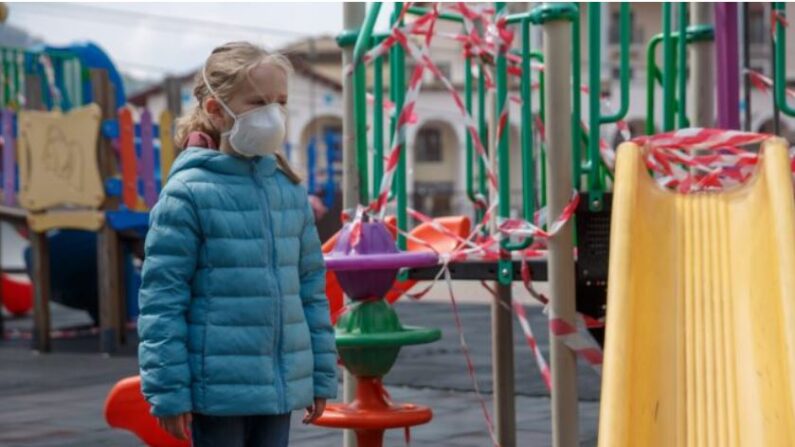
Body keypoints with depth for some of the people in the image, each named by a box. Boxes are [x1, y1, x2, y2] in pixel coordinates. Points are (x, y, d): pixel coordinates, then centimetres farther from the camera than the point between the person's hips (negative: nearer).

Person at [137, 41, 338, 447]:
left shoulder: (289, 188, 7)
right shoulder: (189, 192, -11)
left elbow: (311, 286, 13)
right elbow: (162, 297, -11)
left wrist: (321, 374, 13)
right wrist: (168, 389, -13)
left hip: (280, 385, 6)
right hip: (217, 386, -6)